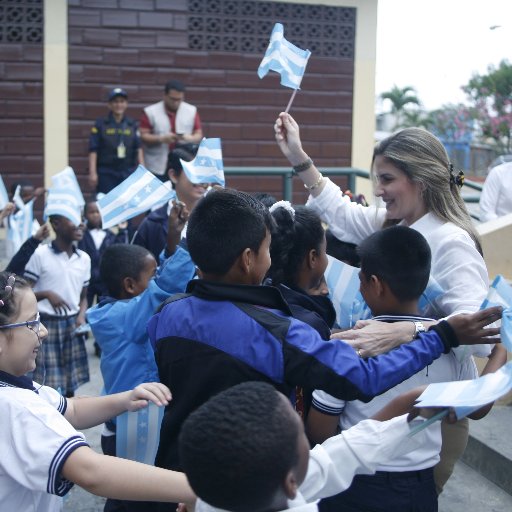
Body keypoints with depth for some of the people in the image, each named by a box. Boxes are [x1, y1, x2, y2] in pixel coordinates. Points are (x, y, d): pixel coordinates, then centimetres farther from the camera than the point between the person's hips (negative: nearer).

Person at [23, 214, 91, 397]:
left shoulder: (84, 258, 8)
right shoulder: (40, 254, -8)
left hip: (72, 325, 5)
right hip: (46, 325, -5)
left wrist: (81, 316, -3)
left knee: (71, 383, 9)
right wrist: (47, 294, -23)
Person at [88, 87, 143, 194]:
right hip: (106, 173, -2)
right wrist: (93, 172, -10)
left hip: (128, 172, 2)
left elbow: (138, 148, 6)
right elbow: (93, 150, -4)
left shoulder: (132, 124, 7)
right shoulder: (100, 124, 0)